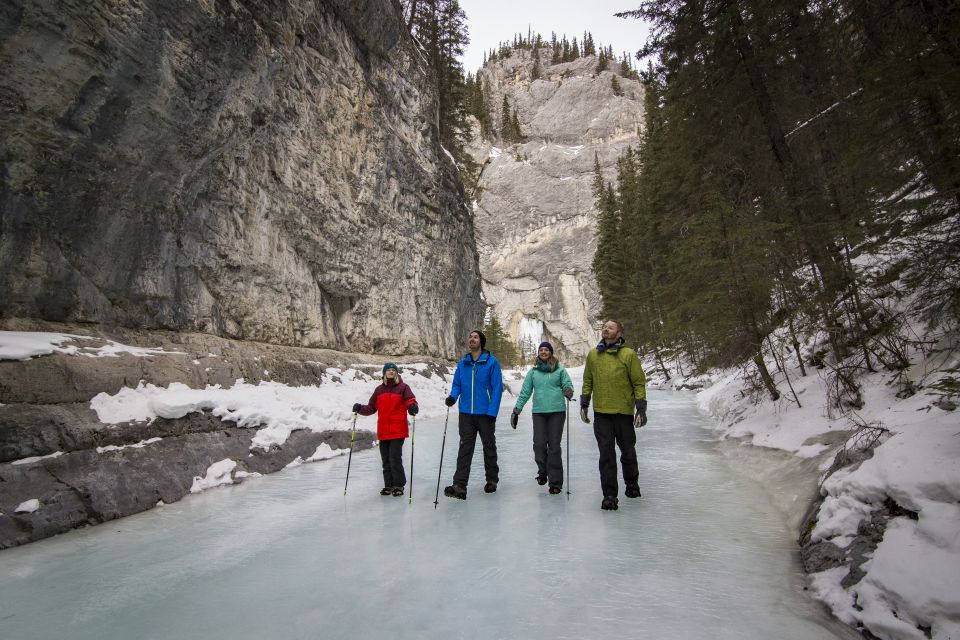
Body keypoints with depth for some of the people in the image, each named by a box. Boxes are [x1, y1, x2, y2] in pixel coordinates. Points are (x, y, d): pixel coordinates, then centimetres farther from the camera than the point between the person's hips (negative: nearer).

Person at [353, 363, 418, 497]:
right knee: (385, 459, 10)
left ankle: (399, 485, 7)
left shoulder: (403, 387, 1)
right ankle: (389, 484, 23)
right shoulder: (379, 390, 13)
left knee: (395, 458, -7)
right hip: (383, 431, 5)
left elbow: (410, 400, -10)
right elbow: (371, 408, 13)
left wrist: (413, 407, -32)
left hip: (398, 430, -4)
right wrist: (360, 408, -4)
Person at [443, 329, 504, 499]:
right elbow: (457, 384, 10)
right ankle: (459, 486, -1)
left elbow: (497, 388, -9)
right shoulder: (462, 363, 7)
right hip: (466, 413, 3)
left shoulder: (491, 362, -7)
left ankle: (492, 480, 30)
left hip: (485, 413, -3)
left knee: (489, 447, 13)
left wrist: (492, 412, -16)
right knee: (465, 448, 0)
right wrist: (453, 396, -12)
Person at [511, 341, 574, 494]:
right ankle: (542, 472, 24)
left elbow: (567, 384, 2)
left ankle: (555, 482, 8)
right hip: (538, 412, 2)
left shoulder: (560, 370, 7)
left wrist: (568, 390, -22)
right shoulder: (533, 372, 12)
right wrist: (516, 410, 8)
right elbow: (525, 392, 12)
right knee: (539, 444, -3)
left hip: (556, 411, -2)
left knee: (554, 446, -2)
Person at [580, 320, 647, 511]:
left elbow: (639, 383, -2)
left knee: (628, 451, 15)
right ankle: (610, 495, 10)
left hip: (624, 412, -1)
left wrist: (641, 409, -6)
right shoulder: (593, 355, 7)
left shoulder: (629, 354, -3)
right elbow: (588, 382, 13)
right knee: (606, 454, 0)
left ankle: (632, 482, 41)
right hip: (601, 413, 2)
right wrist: (584, 404, 9)